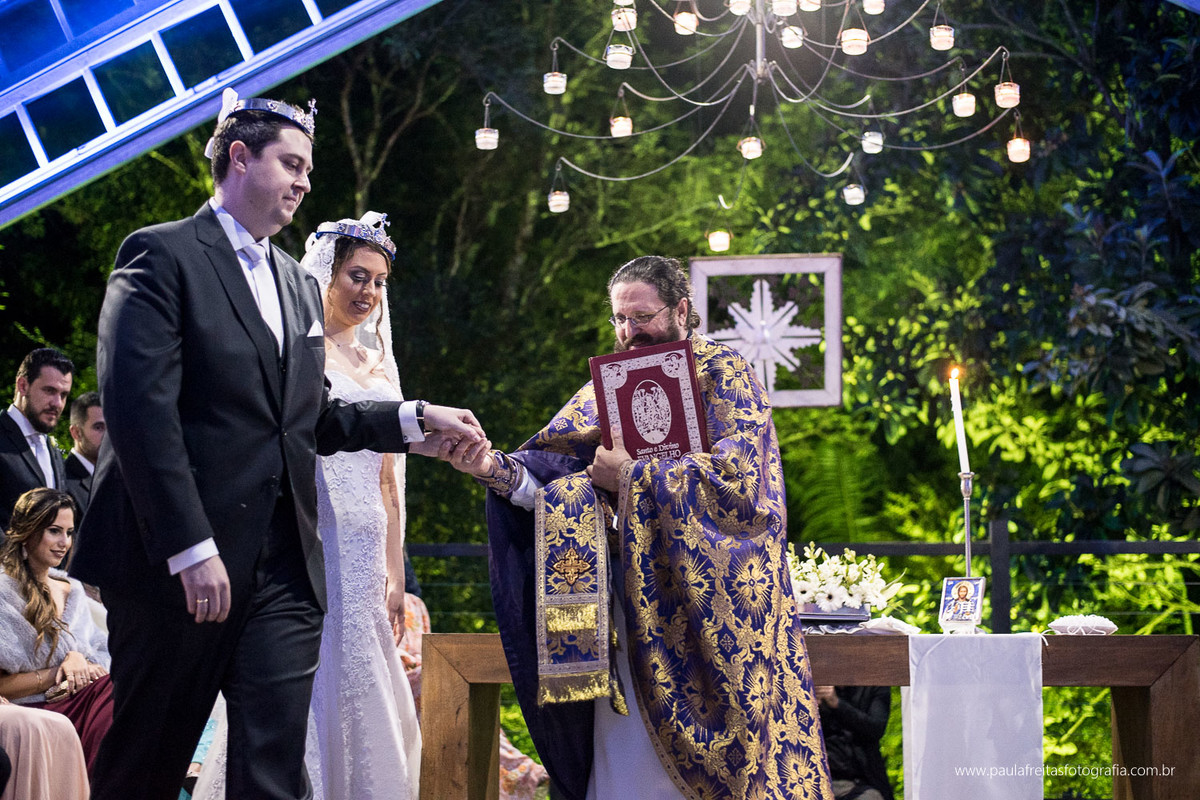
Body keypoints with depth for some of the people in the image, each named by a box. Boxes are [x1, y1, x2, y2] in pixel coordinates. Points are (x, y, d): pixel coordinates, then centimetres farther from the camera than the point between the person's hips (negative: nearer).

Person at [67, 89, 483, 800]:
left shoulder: (300, 286, 22)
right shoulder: (161, 255, -3)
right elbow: (141, 411, -14)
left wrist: (418, 419, 9)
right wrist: (191, 548, -20)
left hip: (285, 568, 6)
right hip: (180, 559, -6)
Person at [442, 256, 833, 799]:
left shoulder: (722, 374, 0)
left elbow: (737, 479, -15)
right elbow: (557, 476, 6)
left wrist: (630, 475, -11)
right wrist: (496, 469, -14)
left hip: (705, 610, -4)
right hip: (630, 605, 4)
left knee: (695, 745, -5)